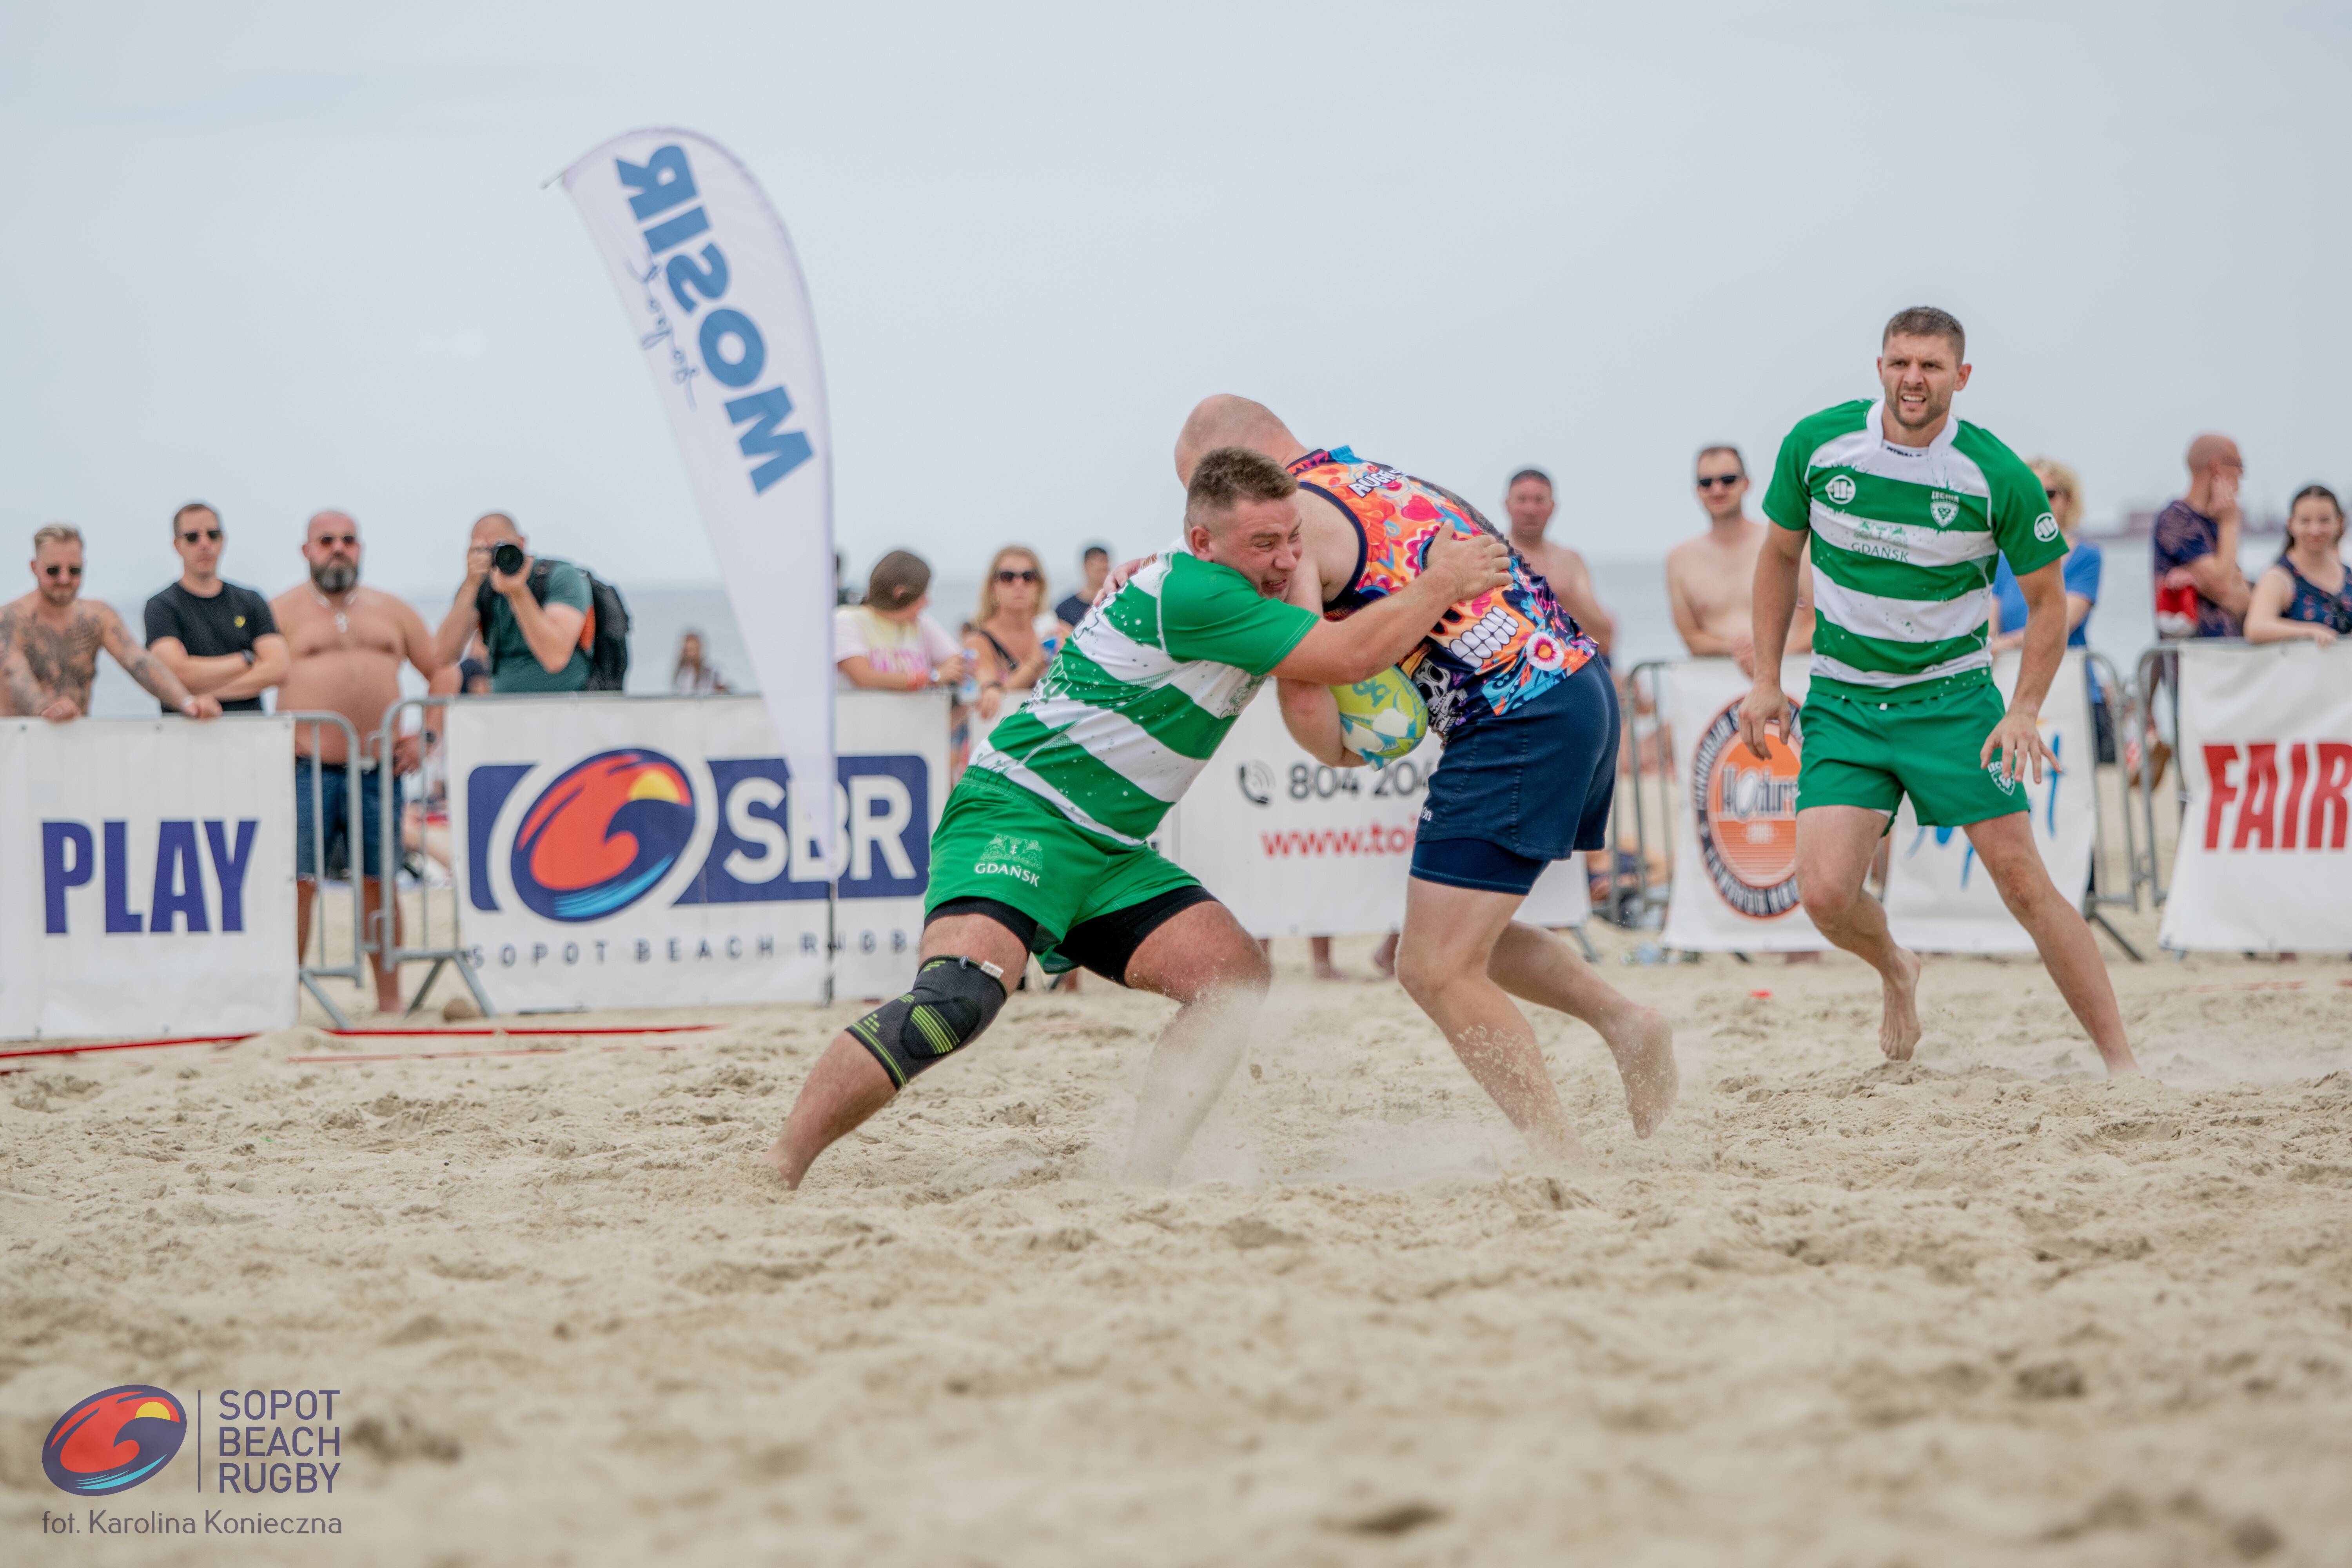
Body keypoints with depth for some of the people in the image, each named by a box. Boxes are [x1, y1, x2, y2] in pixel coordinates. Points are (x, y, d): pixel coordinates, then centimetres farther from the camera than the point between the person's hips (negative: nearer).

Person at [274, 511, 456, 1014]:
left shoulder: (390, 611, 16)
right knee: (297, 883, -8)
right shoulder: (283, 611, 6)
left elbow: (442, 671, 20)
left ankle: (390, 1000, 12)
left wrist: (426, 735, 8)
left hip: (379, 769, 3)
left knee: (379, 883, 5)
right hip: (308, 770, -3)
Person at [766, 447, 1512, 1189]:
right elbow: (1347, 656, -20)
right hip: (1017, 815, -10)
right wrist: (1444, 582, -9)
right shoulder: (1193, 593, -18)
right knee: (961, 995, -30)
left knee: (1234, 978, -4)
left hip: (1109, 852, 10)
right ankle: (778, 1167, -29)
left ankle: (1140, 1175, -4)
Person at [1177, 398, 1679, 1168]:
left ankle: (1563, 1159, -7)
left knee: (1437, 970, -5)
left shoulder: (1289, 517, -7)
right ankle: (1625, 1023, 15)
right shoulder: (1373, 478, 20)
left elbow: (1305, 697, -13)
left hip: (1517, 724, -10)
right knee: (1465, 934, 24)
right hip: (1581, 681, 10)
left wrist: (1342, 754, 9)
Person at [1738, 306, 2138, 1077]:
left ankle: (2122, 1063, 0)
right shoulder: (1817, 444, -6)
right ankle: (1895, 973, 21)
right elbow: (1780, 555, 10)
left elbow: (2046, 599, -1)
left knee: (2023, 882, -8)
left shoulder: (2000, 476, -12)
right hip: (1842, 704, 2)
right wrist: (1766, 680, 6)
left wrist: (2025, 712, -12)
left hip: (1954, 699, -2)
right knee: (1826, 894, -14)